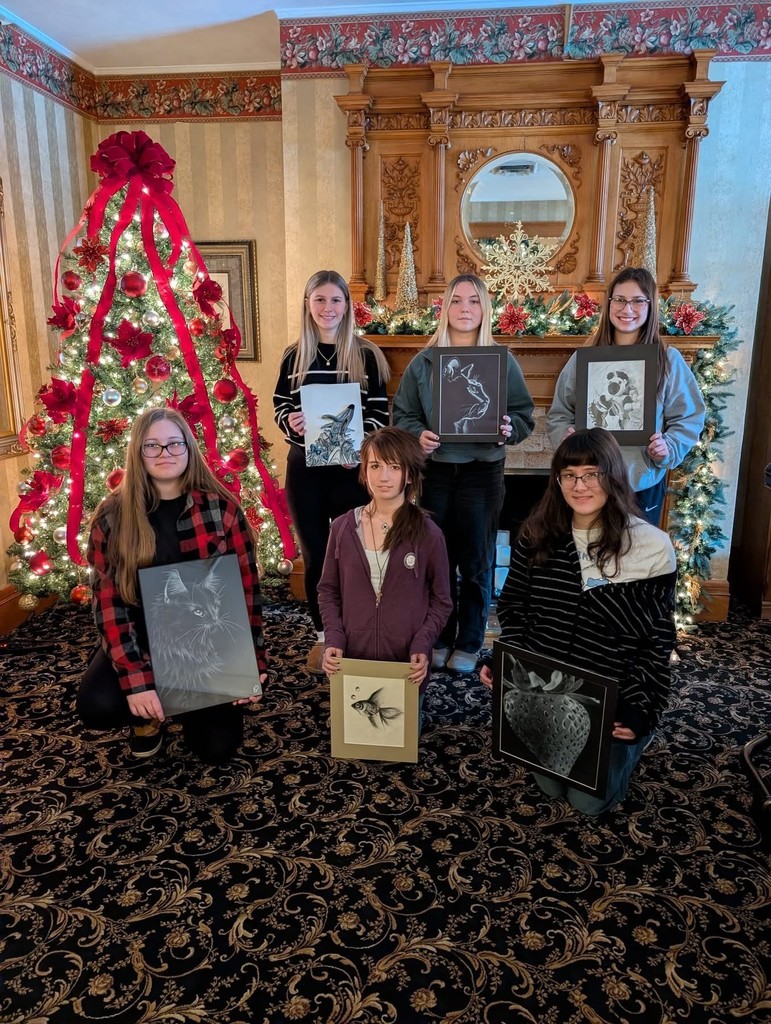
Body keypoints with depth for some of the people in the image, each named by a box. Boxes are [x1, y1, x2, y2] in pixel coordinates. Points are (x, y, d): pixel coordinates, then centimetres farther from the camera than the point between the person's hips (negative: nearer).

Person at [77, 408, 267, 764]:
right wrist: (135, 679, -21)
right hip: (140, 640, 1)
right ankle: (148, 716, 11)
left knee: (217, 747, -10)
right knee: (96, 706, -27)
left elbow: (246, 588, -6)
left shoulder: (222, 507, -9)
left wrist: (252, 662, -10)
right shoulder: (112, 516, -9)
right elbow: (109, 600, -11)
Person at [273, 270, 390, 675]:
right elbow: (279, 405, 11)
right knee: (314, 553, 9)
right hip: (304, 467, 2)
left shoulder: (366, 354, 0)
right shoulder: (294, 355, 7)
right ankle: (323, 635, 25)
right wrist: (290, 423, -12)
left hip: (352, 467, -2)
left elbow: (380, 411, -1)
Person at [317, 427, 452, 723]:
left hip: (407, 665, -1)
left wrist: (422, 646, -15)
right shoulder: (343, 527, -4)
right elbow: (328, 590, 5)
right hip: (353, 660, 2)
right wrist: (333, 639, -9)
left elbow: (441, 601, -1)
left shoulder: (428, 534, -9)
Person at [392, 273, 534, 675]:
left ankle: (469, 643, 23)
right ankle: (440, 638, 27)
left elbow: (524, 415, 2)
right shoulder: (424, 361, 4)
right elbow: (402, 413, 4)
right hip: (435, 471, 1)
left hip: (482, 473, -1)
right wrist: (418, 435, -15)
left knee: (476, 562, 7)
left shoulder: (503, 361, 1)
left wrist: (509, 429, -19)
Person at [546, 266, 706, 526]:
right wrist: (567, 438, -16)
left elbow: (689, 418, 1)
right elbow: (559, 414, 4)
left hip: (644, 484, 0)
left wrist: (669, 448, -17)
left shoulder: (669, 360, -1)